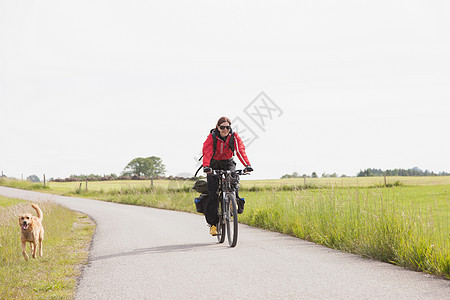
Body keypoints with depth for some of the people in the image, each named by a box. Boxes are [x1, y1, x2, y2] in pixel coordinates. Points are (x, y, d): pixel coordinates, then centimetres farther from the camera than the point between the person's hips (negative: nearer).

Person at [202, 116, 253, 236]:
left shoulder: (234, 137, -13)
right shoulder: (212, 137, -18)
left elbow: (240, 151, -24)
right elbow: (207, 152, -31)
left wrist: (247, 165, -41)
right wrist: (206, 166, -49)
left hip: (228, 163, 2)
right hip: (214, 164, -2)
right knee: (213, 193, -13)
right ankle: (213, 223, -7)